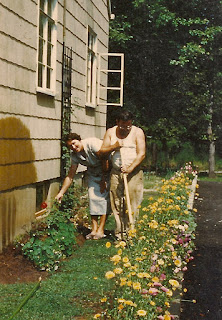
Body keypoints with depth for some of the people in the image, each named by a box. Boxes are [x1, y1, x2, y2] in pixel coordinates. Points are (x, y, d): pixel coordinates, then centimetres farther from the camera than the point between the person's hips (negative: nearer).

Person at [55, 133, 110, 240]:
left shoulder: (92, 143, -27)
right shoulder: (74, 155, -8)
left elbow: (105, 160, -22)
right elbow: (70, 176, -2)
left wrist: (103, 180, -15)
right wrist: (61, 193, -6)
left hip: (107, 171, -6)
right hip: (93, 173, 6)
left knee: (103, 197, -12)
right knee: (93, 198, -4)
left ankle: (100, 230, -9)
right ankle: (94, 229, 1)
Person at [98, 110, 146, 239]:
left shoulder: (137, 132, 1)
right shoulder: (111, 132, 10)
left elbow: (142, 154, -7)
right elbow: (102, 151, 7)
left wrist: (130, 168, -20)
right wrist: (114, 147, -12)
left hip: (133, 173, -3)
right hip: (116, 172, 3)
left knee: (133, 204, -7)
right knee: (117, 204, 2)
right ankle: (119, 234, 8)